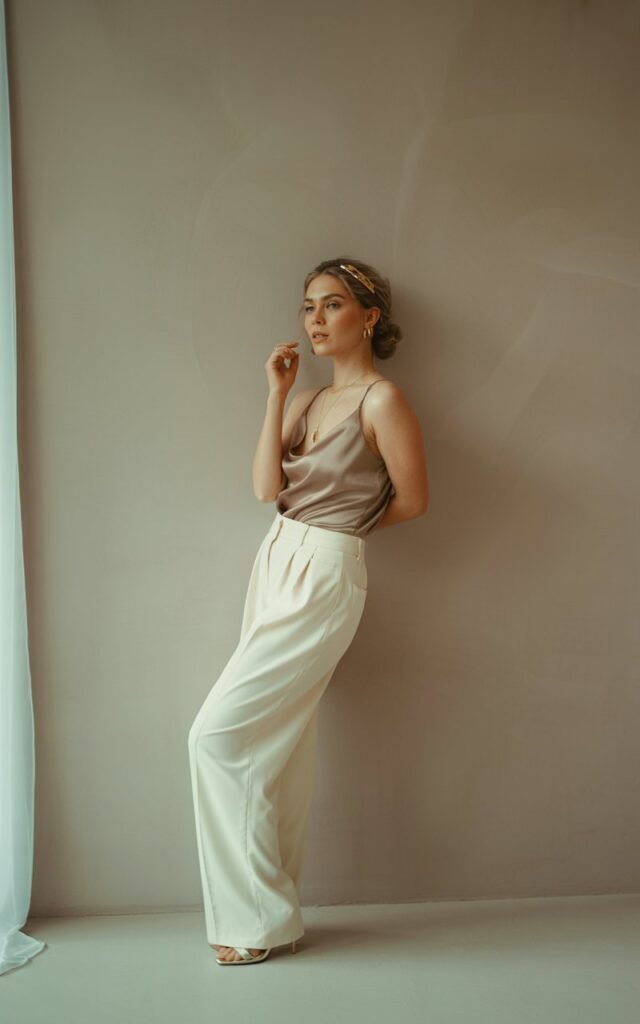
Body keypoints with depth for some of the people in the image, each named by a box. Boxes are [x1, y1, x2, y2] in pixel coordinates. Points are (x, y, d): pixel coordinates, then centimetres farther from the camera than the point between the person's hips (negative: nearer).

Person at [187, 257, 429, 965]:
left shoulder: (382, 400, -11)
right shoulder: (310, 401, 13)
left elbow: (412, 499, -3)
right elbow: (267, 487, 1)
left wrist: (347, 525, 11)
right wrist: (277, 395, -2)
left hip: (324, 577, -8)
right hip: (276, 564, 8)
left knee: (219, 733, -9)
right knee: (278, 743, 10)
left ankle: (255, 916, 4)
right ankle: (271, 913, 21)